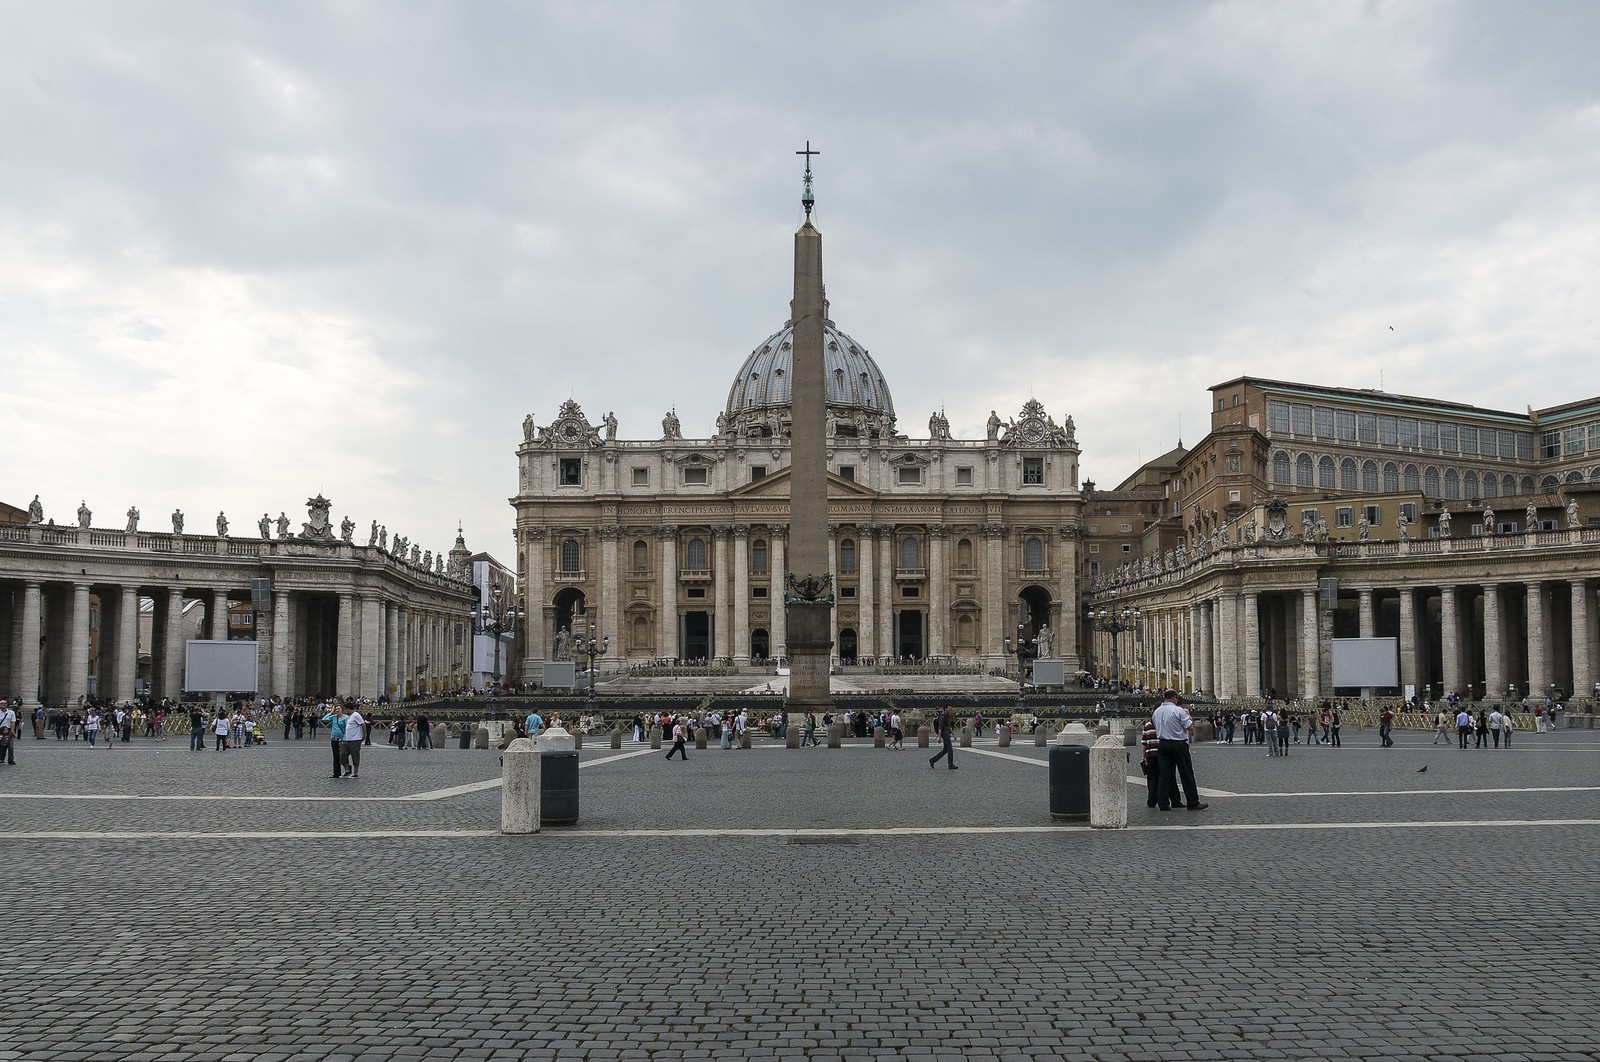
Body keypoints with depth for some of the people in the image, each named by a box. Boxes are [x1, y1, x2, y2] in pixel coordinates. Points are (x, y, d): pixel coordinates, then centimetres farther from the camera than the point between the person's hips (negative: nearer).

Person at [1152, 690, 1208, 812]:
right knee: (1186, 774, 3)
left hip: (1162, 744, 6)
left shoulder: (1156, 712, 7)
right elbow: (1190, 728, -12)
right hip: (1178, 744, -5)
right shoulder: (1178, 710, -12)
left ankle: (1163, 804, 5)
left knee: (1165, 774, 7)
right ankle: (1193, 803, 7)